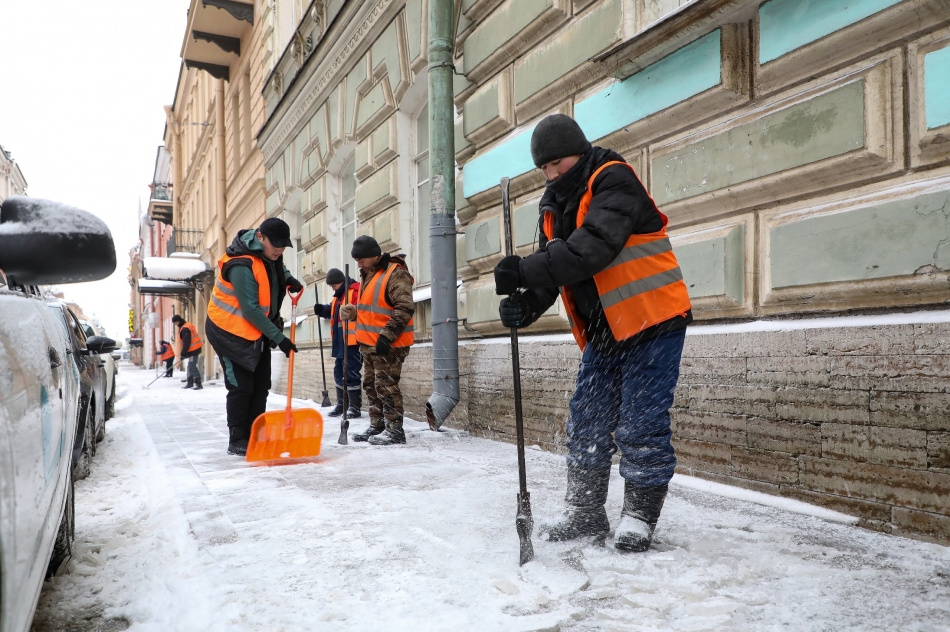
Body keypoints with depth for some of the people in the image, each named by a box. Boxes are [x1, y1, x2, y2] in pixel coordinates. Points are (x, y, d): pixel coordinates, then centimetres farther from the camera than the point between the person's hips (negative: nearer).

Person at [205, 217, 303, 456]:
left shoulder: (269, 254, 0)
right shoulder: (242, 266, -27)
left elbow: (277, 268, 26)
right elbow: (250, 310, -27)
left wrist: (288, 279, 2)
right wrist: (279, 337, -25)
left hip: (258, 332, 9)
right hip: (232, 331, -9)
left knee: (261, 386, 8)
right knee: (241, 387, -7)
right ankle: (237, 441, 5)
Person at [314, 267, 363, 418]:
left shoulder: (356, 292, -10)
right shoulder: (338, 296, 20)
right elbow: (332, 311, 26)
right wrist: (323, 310, 8)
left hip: (353, 342, -10)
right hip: (339, 342, 10)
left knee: (351, 374, -7)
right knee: (339, 373, 15)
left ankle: (354, 406, 1)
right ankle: (341, 404, 26)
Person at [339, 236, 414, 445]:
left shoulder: (395, 274, -14)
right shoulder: (368, 275, 17)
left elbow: (405, 308, -21)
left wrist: (387, 336, -24)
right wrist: (352, 311, 5)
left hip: (388, 345, -10)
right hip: (369, 343, 10)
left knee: (386, 385, -7)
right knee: (371, 385, 15)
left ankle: (395, 430, 1)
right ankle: (377, 426, 26)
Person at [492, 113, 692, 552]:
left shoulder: (613, 181, -14)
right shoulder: (554, 205, 11)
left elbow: (595, 247, -30)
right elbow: (550, 271, 7)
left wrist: (528, 270, -36)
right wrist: (525, 303, -14)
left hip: (652, 322, -8)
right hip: (602, 332, 8)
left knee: (640, 425, -5)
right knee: (587, 422, 9)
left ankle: (639, 515, 11)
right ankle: (585, 512, 21)